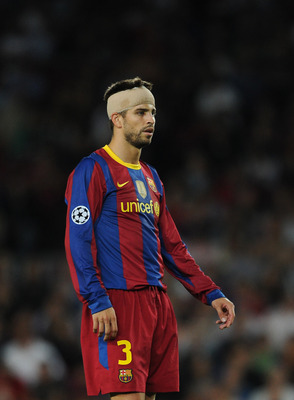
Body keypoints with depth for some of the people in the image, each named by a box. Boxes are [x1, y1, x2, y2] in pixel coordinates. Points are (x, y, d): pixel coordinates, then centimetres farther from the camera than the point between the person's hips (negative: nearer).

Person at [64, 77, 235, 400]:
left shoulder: (150, 177, 22)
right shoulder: (94, 170, -3)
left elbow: (171, 246, 24)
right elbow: (78, 242, -11)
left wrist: (211, 294, 16)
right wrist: (97, 302, -20)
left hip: (157, 301, 8)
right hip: (118, 301, -8)